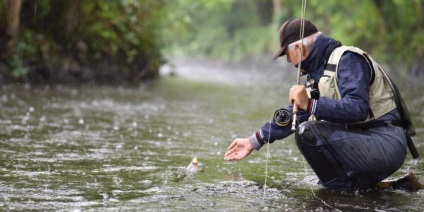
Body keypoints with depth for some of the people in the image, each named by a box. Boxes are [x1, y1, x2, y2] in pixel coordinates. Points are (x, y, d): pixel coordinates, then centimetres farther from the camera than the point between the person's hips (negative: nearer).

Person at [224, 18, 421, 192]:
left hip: (386, 144, -10)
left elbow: (358, 109, -29)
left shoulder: (347, 59, -14)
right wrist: (254, 142, 22)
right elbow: (292, 114, 23)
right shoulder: (319, 71, 14)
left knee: (307, 131, -23)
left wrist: (310, 104, -33)